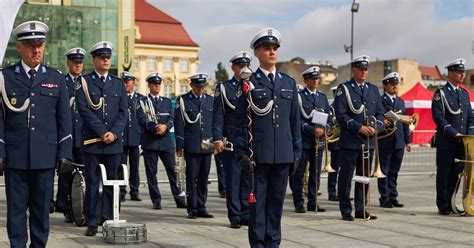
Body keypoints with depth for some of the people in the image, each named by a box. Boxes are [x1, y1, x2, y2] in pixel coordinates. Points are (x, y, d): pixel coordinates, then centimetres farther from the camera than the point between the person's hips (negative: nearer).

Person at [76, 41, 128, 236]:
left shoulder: (118, 84, 13)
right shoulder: (84, 82, 4)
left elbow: (123, 112, 7)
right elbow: (84, 110, -7)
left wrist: (114, 133, -8)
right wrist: (102, 132, -13)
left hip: (114, 142, 3)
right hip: (91, 141, -3)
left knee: (112, 182, 4)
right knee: (92, 183, 0)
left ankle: (109, 220, 11)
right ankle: (92, 223, 5)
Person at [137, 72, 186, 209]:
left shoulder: (167, 101, 15)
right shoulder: (142, 102, 5)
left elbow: (172, 118, 5)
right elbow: (142, 120, -7)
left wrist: (165, 126, -15)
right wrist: (155, 128, -20)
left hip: (166, 141, 2)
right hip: (150, 141, -2)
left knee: (173, 170, -1)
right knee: (151, 172, 1)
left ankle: (179, 200, 3)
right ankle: (156, 201, 9)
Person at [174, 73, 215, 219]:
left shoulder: (210, 100, 12)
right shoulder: (183, 100, 1)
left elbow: (215, 123, 15)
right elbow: (179, 125, -2)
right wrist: (179, 146, -5)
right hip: (191, 146, -3)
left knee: (203, 178, 7)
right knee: (191, 178, -1)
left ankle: (201, 208, 14)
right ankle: (192, 209, 5)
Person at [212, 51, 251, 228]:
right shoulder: (223, 88, 5)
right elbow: (218, 116, -1)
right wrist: (218, 139, -12)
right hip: (231, 140, -3)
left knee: (248, 179, 4)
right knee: (233, 179, 1)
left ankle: (246, 215, 11)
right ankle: (235, 217, 7)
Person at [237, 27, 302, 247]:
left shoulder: (289, 83, 12)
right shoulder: (249, 84, 0)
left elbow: (295, 120, 13)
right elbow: (242, 121, -2)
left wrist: (297, 151, 10)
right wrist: (243, 152, -8)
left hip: (283, 154, 4)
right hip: (258, 153, -4)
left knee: (277, 199, 9)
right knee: (257, 199, 2)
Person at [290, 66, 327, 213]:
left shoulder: (323, 97, 15)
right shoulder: (298, 96, -2)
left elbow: (328, 118, 13)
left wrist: (323, 129, -7)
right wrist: (312, 130, -19)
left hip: (318, 141, 5)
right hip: (303, 140, -5)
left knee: (315, 173, 8)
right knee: (298, 173, -1)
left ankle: (313, 203, 16)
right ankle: (299, 204, 6)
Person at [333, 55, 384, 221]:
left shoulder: (373, 90, 14)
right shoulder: (344, 89, -2)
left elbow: (380, 113, 13)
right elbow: (341, 115, -10)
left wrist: (375, 128, -6)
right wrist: (359, 127, -17)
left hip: (369, 142, 5)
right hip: (350, 141, -5)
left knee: (364, 177, 9)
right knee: (346, 176, 0)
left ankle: (361, 210, 18)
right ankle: (346, 211, 8)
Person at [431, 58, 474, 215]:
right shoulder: (441, 93, -3)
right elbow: (438, 117, -12)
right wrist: (455, 134, -17)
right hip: (446, 142, -5)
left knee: (456, 174, 7)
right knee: (443, 175, 0)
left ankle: (450, 204, 16)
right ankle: (443, 206, 8)